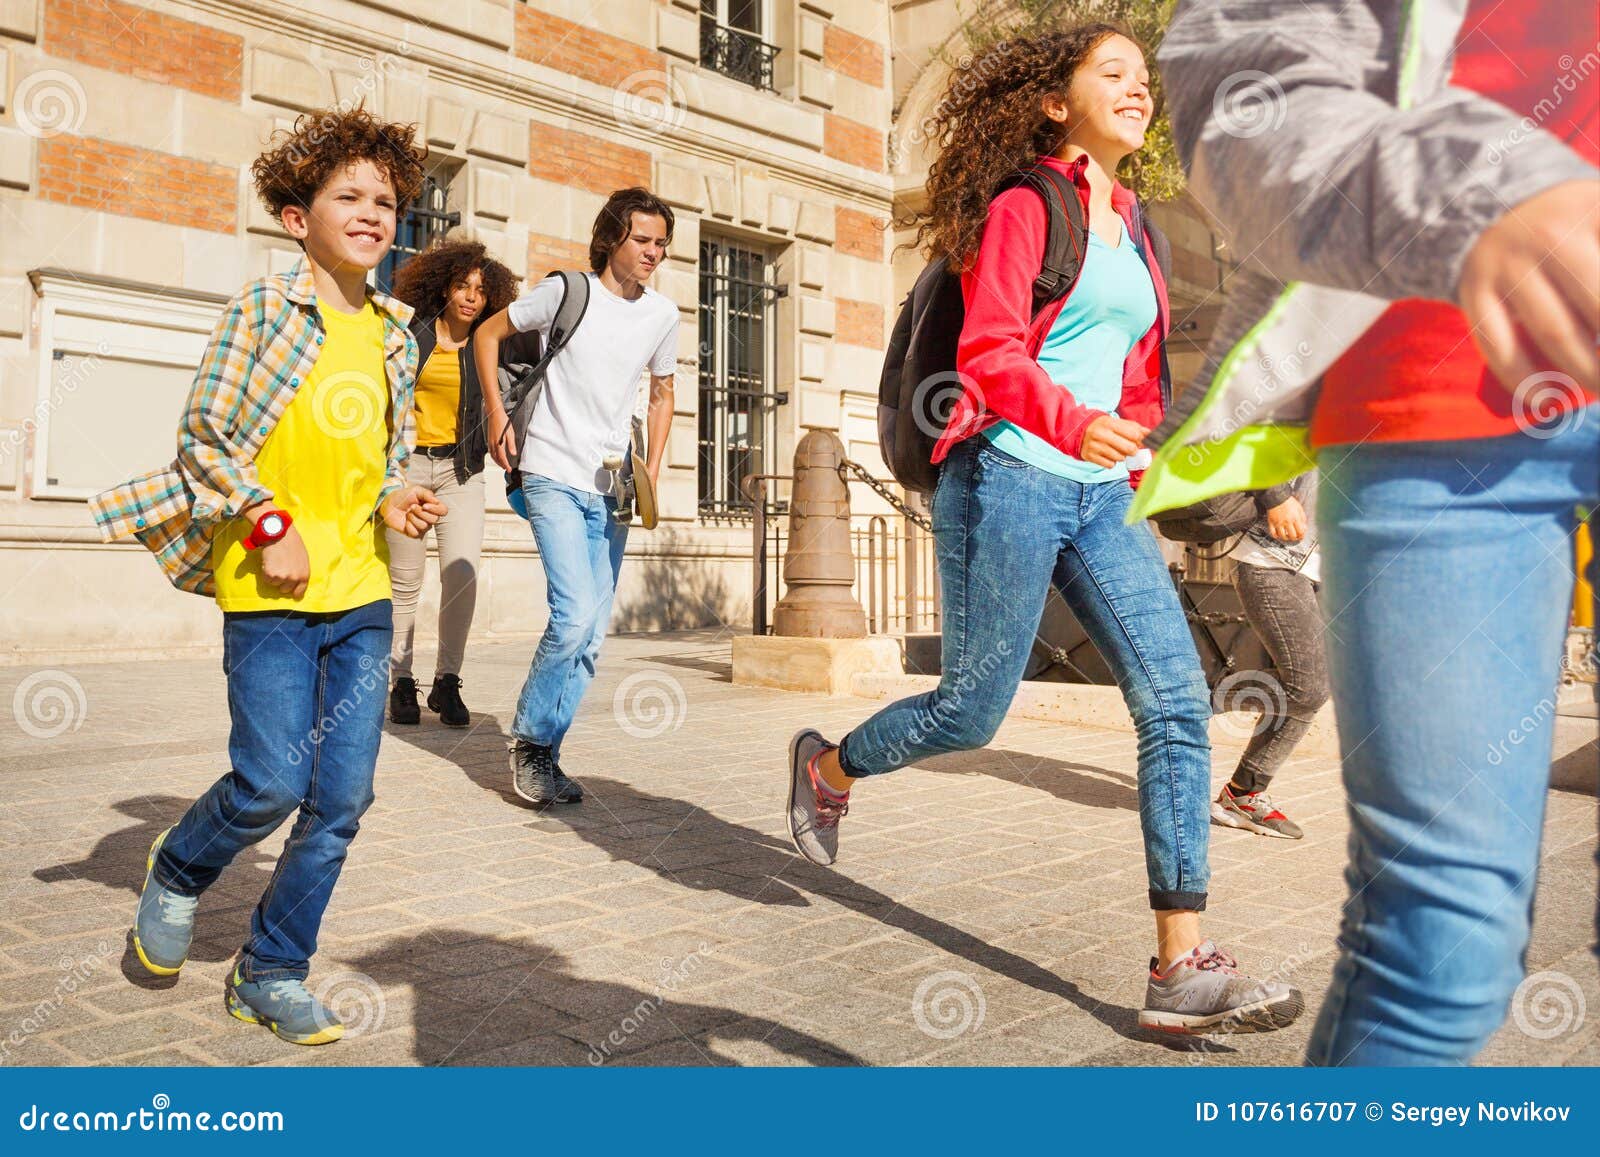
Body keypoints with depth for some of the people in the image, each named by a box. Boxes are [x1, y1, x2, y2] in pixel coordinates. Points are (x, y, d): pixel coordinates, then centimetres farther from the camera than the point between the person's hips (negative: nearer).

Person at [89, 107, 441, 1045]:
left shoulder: (395, 335, 12)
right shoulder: (264, 306, -3)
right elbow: (204, 437, -5)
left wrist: (397, 505, 1)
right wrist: (270, 526, -12)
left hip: (362, 591, 5)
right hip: (271, 589, -5)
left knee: (343, 798, 3)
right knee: (272, 785, -6)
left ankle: (273, 974, 21)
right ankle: (177, 875, 29)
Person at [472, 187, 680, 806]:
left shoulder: (663, 314, 8)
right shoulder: (566, 291, -4)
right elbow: (489, 333, 8)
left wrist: (652, 471, 10)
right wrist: (496, 414, 0)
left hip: (611, 489, 5)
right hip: (553, 477, -5)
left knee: (591, 634, 5)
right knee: (575, 614, -18)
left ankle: (543, 755, 19)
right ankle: (529, 739, 4)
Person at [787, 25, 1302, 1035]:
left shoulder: (1132, 225, 19)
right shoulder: (1023, 207, -3)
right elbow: (987, 354, -14)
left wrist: (1132, 470, 18)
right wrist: (1072, 423, -30)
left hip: (1103, 497, 7)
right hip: (1011, 479, -7)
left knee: (1179, 703, -7)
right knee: (972, 711, 0)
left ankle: (1183, 969, -2)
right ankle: (829, 768, 31)